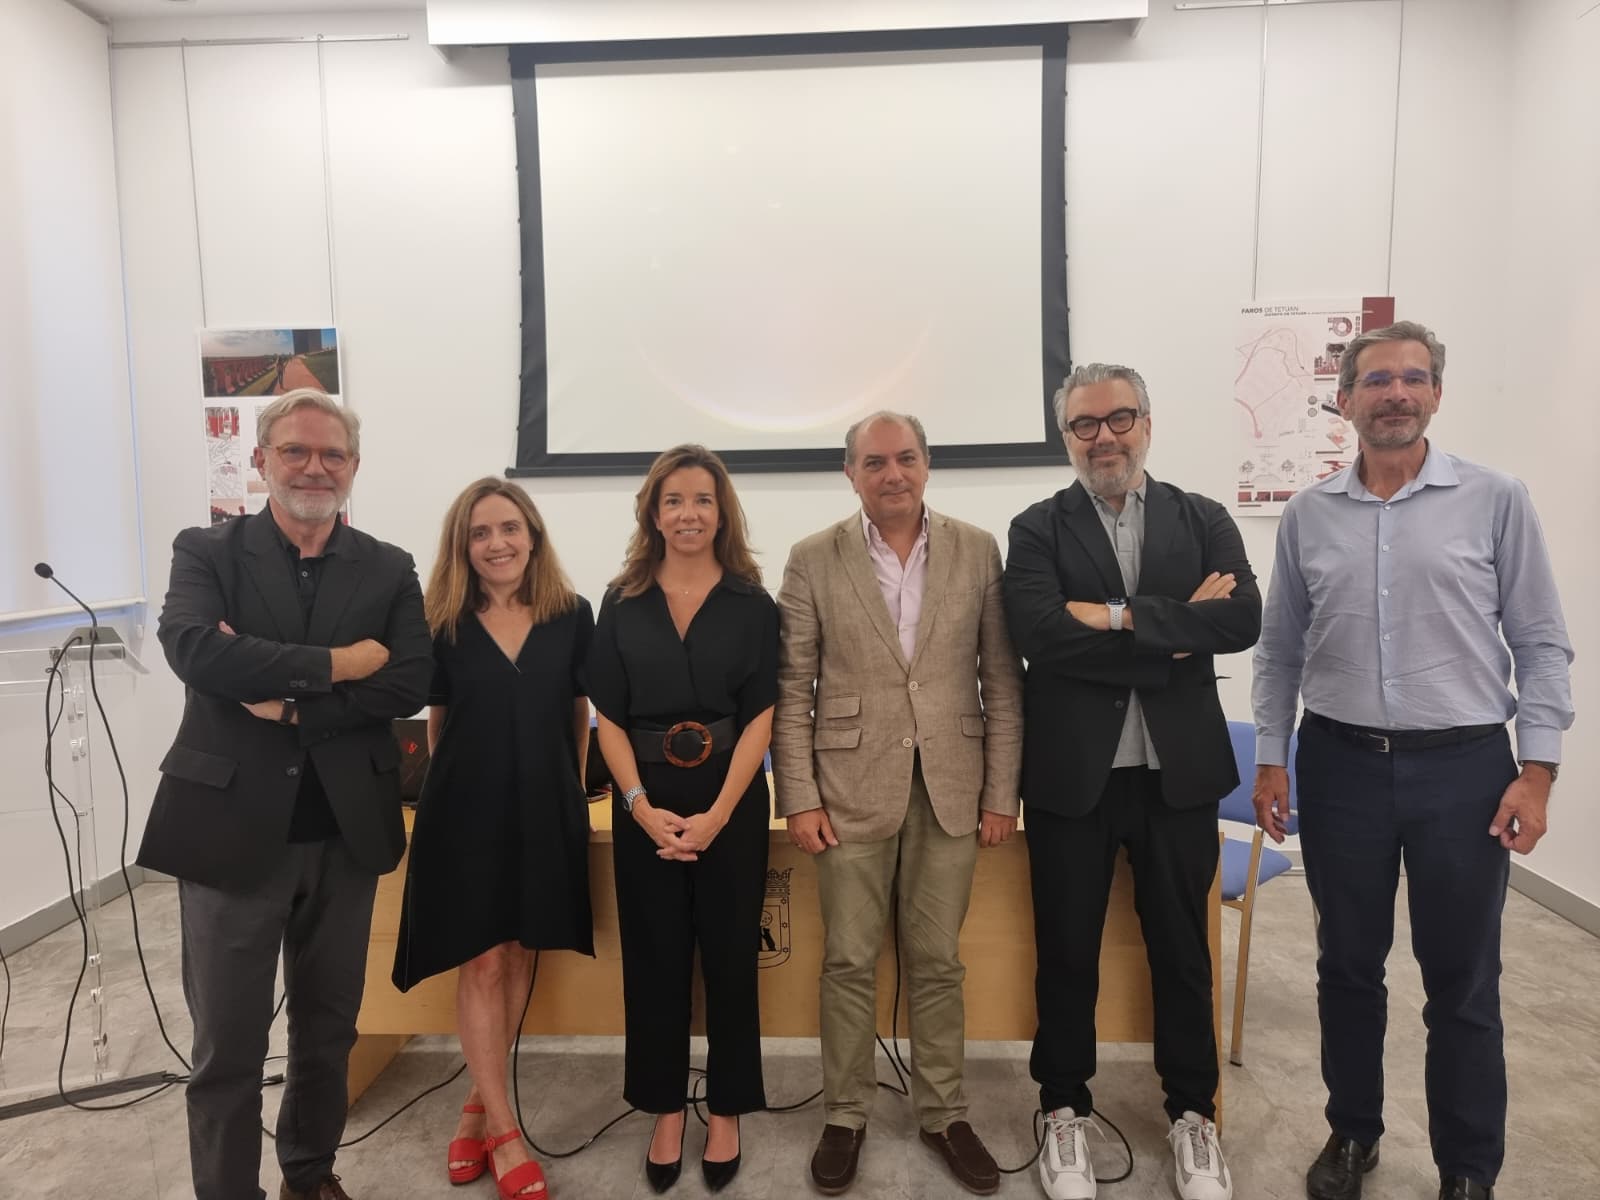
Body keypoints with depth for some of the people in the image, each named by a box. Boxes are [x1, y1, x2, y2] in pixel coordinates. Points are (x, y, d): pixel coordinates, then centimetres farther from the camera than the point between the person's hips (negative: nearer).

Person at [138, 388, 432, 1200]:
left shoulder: (389, 571, 3)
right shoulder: (205, 552, -1)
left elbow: (409, 684, -10)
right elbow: (193, 649, -20)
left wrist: (289, 702, -17)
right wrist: (336, 663, -19)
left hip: (344, 833, 2)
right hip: (231, 829, -2)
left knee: (328, 1029, 19)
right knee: (227, 1046, 10)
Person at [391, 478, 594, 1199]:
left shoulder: (571, 615, -2)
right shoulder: (443, 623, -3)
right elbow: (437, 721, 7)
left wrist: (572, 788, 9)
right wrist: (452, 785, 10)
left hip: (544, 810, 2)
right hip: (467, 812, -1)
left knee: (519, 958, 11)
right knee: (482, 965, 2)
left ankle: (479, 1106, 31)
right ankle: (504, 1131, 16)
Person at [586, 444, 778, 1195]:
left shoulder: (752, 605, -1)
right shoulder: (621, 604, 2)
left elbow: (760, 718, -4)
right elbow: (608, 718, 1)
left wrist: (716, 815, -13)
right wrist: (643, 807, -11)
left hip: (732, 800, -1)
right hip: (644, 802, 1)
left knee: (729, 954, 9)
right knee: (654, 957, 10)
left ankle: (726, 1111, 28)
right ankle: (665, 1110, 29)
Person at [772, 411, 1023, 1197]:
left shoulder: (977, 550, 2)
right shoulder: (813, 560, -1)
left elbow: (1002, 680, 2)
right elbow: (791, 689, -1)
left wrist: (1002, 791, 0)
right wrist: (798, 797, -5)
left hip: (950, 786, 1)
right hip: (852, 787, -1)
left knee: (937, 961, 13)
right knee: (848, 962, 10)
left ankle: (943, 1113, 32)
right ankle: (845, 1116, 29)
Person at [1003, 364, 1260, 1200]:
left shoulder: (1203, 520, 5)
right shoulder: (1038, 530, -1)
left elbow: (1243, 619, -11)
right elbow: (1039, 633, -18)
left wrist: (1123, 616, -19)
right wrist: (1177, 636, -15)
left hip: (1178, 772, 2)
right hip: (1071, 773, -1)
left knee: (1182, 949, 16)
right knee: (1067, 952, 12)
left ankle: (1193, 1113, 37)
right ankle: (1065, 1111, 33)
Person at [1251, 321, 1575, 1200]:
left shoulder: (1496, 501, -2)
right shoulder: (1307, 516, 3)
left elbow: (1542, 645, -1)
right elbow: (1280, 651, 8)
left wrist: (1537, 771, -6)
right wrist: (1270, 757, 4)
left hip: (1465, 766, -1)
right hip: (1342, 765, 2)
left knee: (1462, 982, 10)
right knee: (1347, 965, 15)